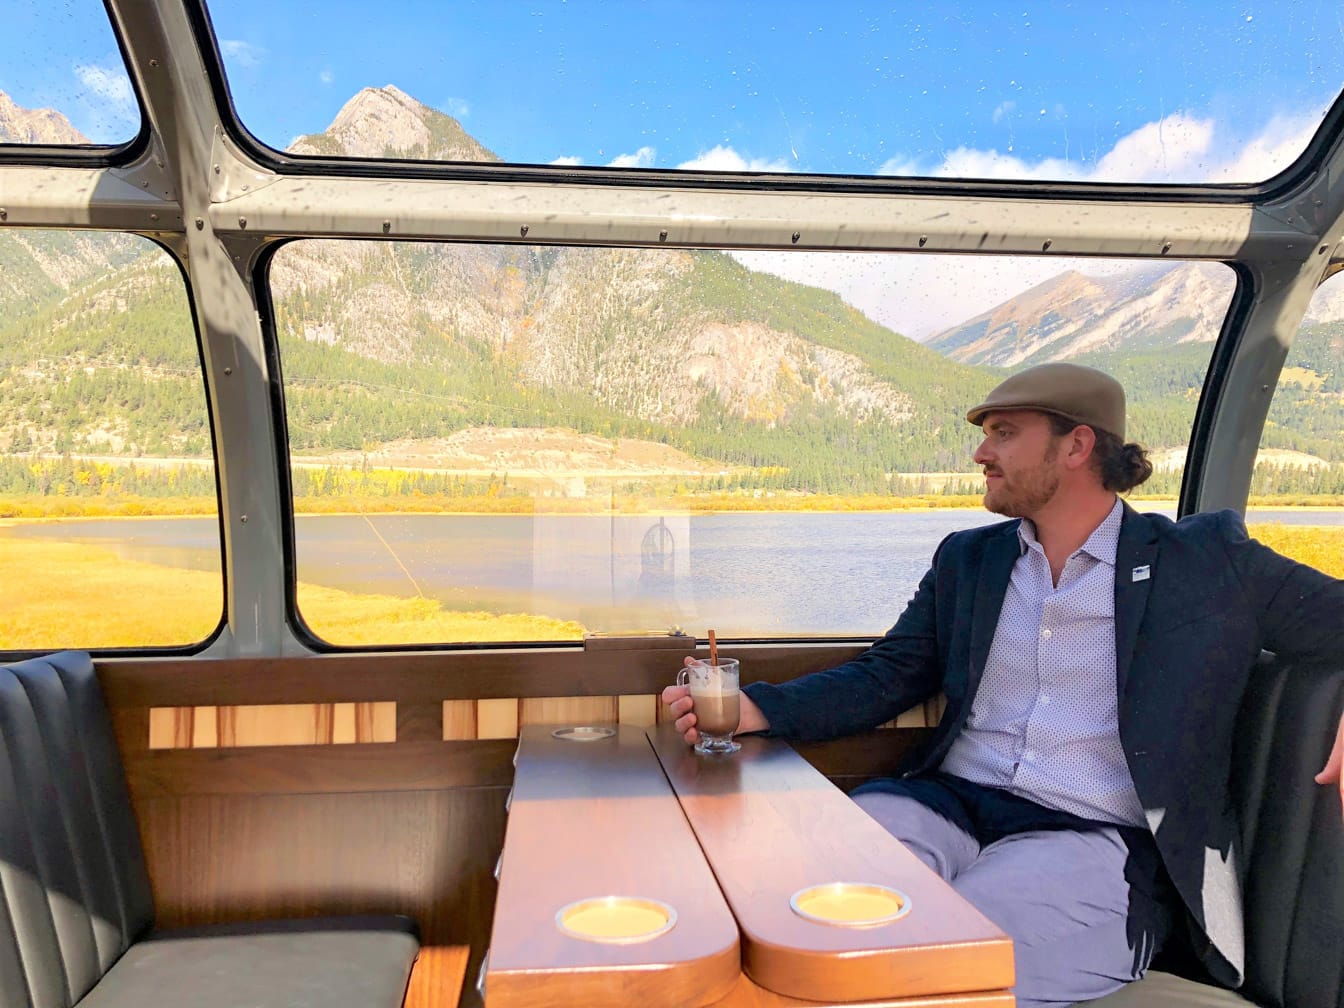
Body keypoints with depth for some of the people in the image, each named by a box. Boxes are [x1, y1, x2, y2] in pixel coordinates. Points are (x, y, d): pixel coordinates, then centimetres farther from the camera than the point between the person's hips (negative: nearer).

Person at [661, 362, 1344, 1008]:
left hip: (1096, 841, -3)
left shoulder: (1208, 561, 6)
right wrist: (755, 710, -2)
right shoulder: (968, 560, 17)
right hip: (948, 807, 4)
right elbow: (885, 678, 14)